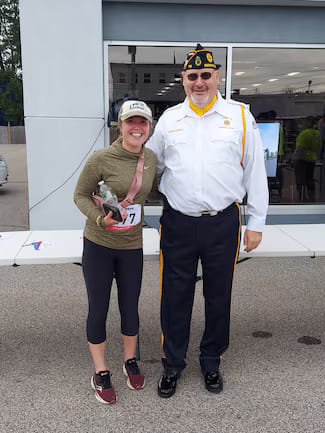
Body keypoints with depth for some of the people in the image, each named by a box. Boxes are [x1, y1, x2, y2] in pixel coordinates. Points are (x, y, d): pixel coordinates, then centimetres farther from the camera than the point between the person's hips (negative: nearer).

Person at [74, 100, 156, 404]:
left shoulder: (150, 158, 0)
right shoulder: (101, 159, -16)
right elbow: (80, 195, -8)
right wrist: (100, 219, -23)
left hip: (131, 246, 4)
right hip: (98, 245, -3)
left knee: (130, 308, 15)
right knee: (98, 310, 8)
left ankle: (130, 362, 40)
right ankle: (100, 373, 28)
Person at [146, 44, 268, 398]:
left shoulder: (240, 116, 3)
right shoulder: (168, 119, 8)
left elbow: (255, 173, 4)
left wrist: (256, 223, 3)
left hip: (223, 223, -1)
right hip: (178, 223, 1)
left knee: (218, 296, 12)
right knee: (175, 297, 9)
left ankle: (211, 362, 35)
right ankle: (172, 364, 30)